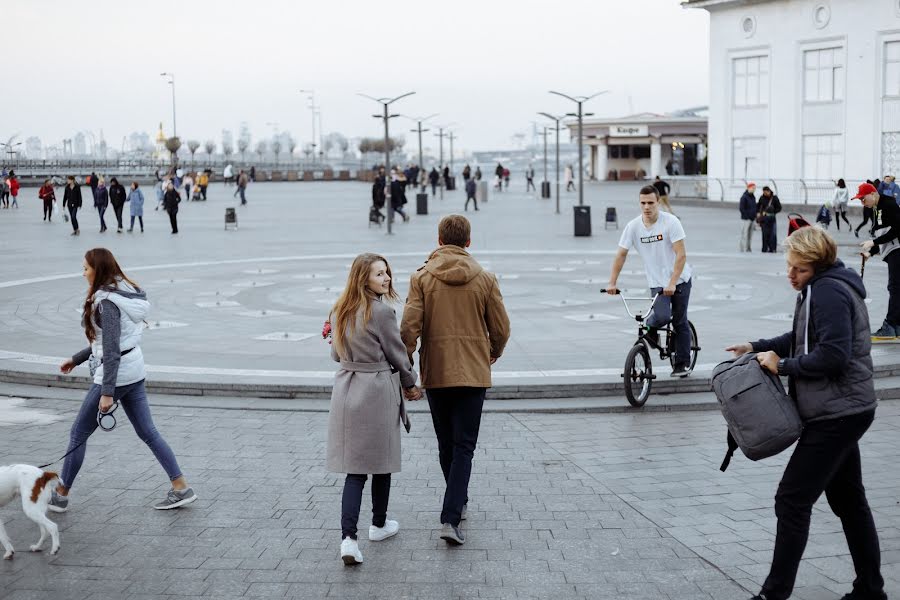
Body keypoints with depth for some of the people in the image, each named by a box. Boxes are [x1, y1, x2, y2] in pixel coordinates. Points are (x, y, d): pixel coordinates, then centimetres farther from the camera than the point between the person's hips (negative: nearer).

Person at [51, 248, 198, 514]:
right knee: (148, 432, 11)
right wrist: (77, 359, 26)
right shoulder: (125, 294, 10)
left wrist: (107, 392, -24)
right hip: (135, 372, 9)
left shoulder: (106, 302, -18)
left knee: (79, 433, 6)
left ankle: (60, 494, 18)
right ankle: (181, 488, 8)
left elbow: (111, 349, -23)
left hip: (115, 375, -9)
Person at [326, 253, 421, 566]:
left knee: (354, 468, 5)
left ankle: (348, 538, -8)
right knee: (381, 462, 15)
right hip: (378, 391, -5)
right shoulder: (381, 311, -15)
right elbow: (396, 353, -7)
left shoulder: (339, 311, 5)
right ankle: (379, 524, 31)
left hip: (346, 391, 5)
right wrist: (410, 384, 9)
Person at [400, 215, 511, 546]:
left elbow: (409, 327, -10)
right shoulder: (485, 279, -2)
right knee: (463, 446, 0)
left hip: (435, 373, 1)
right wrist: (493, 354, 23)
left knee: (446, 444, 17)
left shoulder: (421, 277, -3)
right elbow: (501, 328, 2)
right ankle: (451, 517, -12)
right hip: (473, 373, -1)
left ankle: (458, 503, 34)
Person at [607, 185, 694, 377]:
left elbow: (681, 255, -19)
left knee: (680, 322, 1)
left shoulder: (671, 222, -16)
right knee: (662, 316, -21)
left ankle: (682, 363, 14)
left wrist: (672, 283, -27)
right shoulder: (633, 226, -7)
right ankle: (650, 329, 14)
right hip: (657, 283, 1)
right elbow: (621, 255, -2)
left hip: (680, 280, -1)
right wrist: (612, 282, -9)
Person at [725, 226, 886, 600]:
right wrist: (759, 347, 11)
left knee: (792, 500, -6)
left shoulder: (829, 292, -19)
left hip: (836, 414, -11)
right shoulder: (820, 289, 13)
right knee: (848, 500, 17)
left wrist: (783, 365, -16)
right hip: (842, 411, 11)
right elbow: (803, 338, 24)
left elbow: (833, 356, -26)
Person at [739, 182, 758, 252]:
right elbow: (741, 208, -14)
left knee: (750, 235, 10)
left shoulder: (753, 197, 13)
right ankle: (743, 249, -4)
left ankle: (748, 248, 16)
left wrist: (755, 216, 9)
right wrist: (748, 216, -15)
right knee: (744, 234, -6)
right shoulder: (744, 197, -11)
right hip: (745, 219, -8)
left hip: (752, 219, 8)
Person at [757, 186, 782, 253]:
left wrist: (771, 212, -10)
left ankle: (772, 248, -2)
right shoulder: (762, 198, 5)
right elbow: (758, 206, 18)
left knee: (772, 234, -6)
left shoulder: (774, 198, -2)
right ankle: (765, 248, 7)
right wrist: (758, 213, 1)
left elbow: (779, 208, 1)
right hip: (763, 218, 2)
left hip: (771, 218, -2)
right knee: (765, 234, 2)